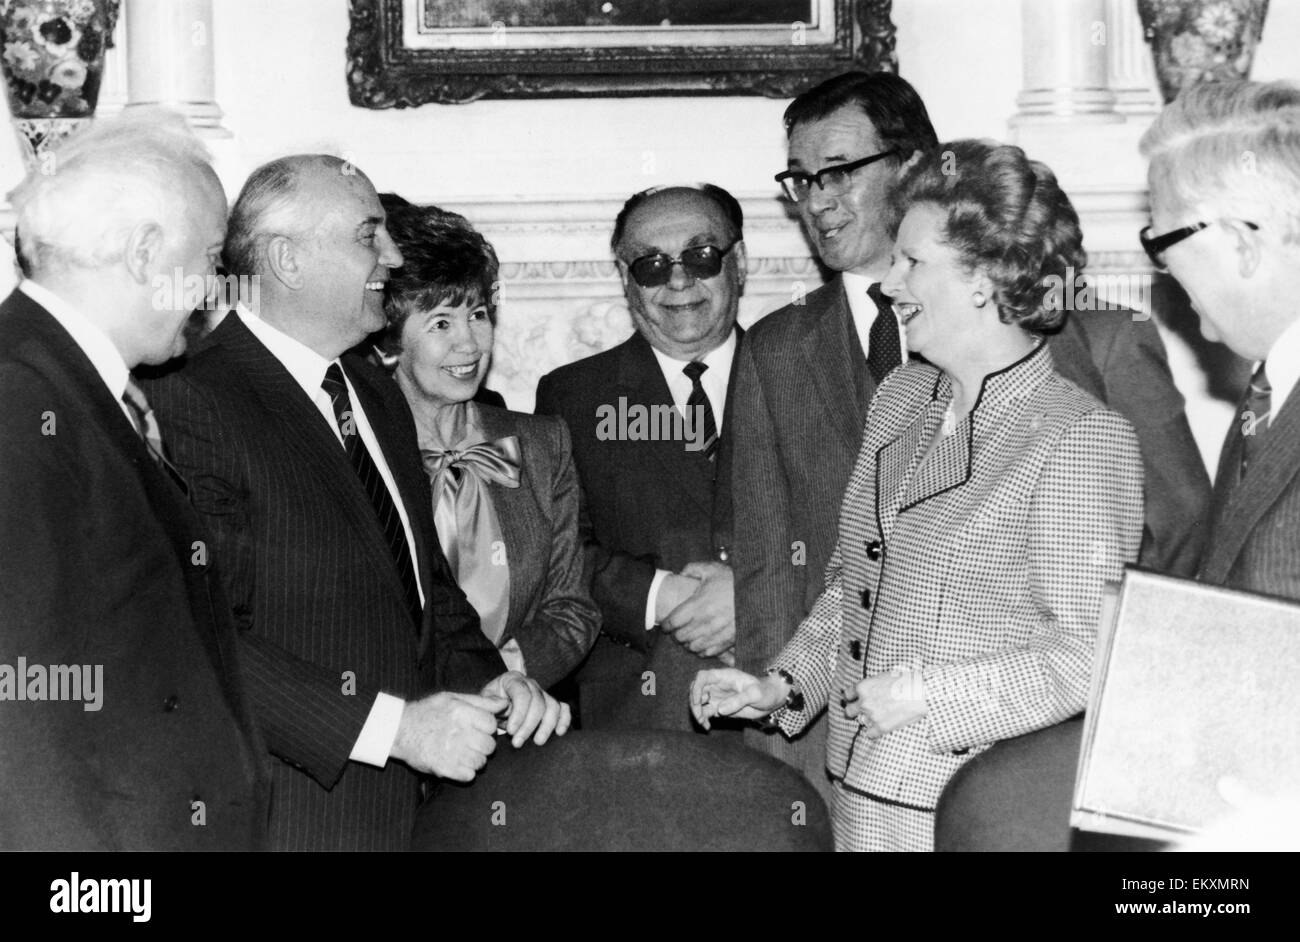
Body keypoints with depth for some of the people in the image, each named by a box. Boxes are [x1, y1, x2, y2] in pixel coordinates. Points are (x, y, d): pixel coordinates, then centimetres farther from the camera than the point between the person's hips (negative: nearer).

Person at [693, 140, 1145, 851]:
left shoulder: (1082, 439, -15)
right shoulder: (900, 397, 8)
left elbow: (1084, 660, -17)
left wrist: (920, 695, -17)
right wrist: (784, 685, 4)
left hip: (970, 811, -6)